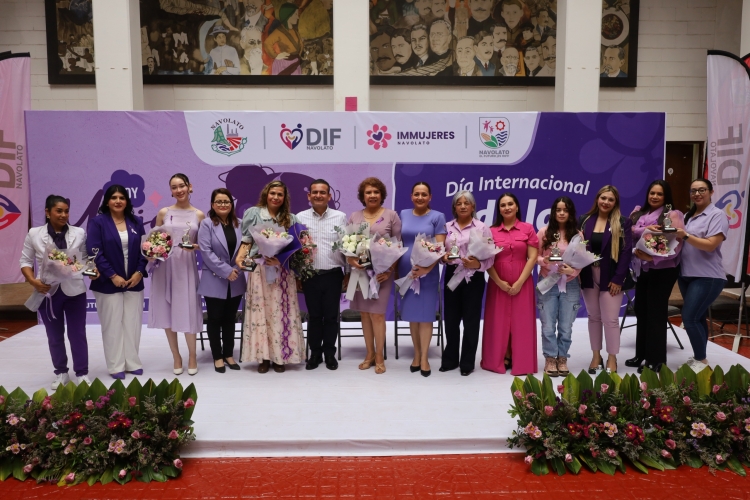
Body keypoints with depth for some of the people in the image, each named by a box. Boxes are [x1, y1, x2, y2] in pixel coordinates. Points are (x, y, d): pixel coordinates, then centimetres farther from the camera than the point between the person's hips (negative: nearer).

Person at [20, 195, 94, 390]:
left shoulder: (79, 233, 1)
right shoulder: (34, 234, 0)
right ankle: (60, 373, 28)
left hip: (74, 291, 0)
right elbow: (26, 262, 3)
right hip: (47, 292, 1)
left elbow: (85, 259, 6)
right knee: (54, 336, 13)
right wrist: (33, 281, -13)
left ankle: (82, 373, 16)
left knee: (77, 334, 5)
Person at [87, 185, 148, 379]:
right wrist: (112, 276, -15)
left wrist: (139, 272, -7)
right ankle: (116, 366, 14)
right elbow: (94, 252, -11)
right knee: (112, 325, 4)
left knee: (133, 324, 8)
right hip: (108, 283, -3)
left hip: (133, 281, 3)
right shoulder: (97, 222, -3)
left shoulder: (136, 222, 8)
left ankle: (133, 363, 20)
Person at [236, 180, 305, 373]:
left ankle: (280, 356, 10)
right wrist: (240, 257, -14)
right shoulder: (253, 213, 5)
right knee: (261, 312, 0)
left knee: (281, 312, 2)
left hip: (282, 271, 1)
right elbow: (247, 241, 4)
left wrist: (281, 260, -13)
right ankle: (263, 356, 8)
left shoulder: (290, 218, 8)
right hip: (259, 270, -1)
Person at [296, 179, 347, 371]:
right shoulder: (300, 217, 3)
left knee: (331, 316, 7)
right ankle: (315, 353, 23)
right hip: (310, 275, 0)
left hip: (333, 275, 0)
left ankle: (330, 354, 22)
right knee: (314, 316, 10)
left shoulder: (340, 217, 3)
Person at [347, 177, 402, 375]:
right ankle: (369, 354, 20)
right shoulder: (354, 216, 9)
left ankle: (379, 357, 8)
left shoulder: (391, 215, 1)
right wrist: (350, 260, -12)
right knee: (364, 313, 8)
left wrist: (390, 269, -11)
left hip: (381, 271, -3)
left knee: (377, 313, -5)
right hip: (360, 271, 3)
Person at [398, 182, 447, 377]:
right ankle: (416, 354, 21)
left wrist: (427, 268, -21)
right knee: (412, 314, 9)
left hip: (428, 272, -3)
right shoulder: (403, 214, 9)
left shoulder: (437, 217, -1)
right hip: (406, 271, 3)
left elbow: (440, 247, -8)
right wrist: (395, 269, 5)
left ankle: (424, 358, 11)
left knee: (425, 315, 2)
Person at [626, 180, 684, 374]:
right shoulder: (639, 213, 10)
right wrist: (644, 229, -21)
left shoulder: (672, 214, -8)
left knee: (656, 313, -2)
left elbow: (677, 242, -16)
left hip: (663, 269, -6)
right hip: (642, 268, 6)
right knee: (641, 311, 12)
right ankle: (642, 354, 24)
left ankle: (656, 359, 8)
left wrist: (653, 257, -25)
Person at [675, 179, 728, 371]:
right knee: (697, 318, 13)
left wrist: (686, 235, -27)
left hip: (707, 278, -7)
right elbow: (682, 240, 16)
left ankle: (702, 360, 3)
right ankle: (698, 357, 22)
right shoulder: (688, 215, 14)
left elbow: (710, 245, -19)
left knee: (689, 317, -12)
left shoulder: (718, 215, -8)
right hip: (686, 275, 7)